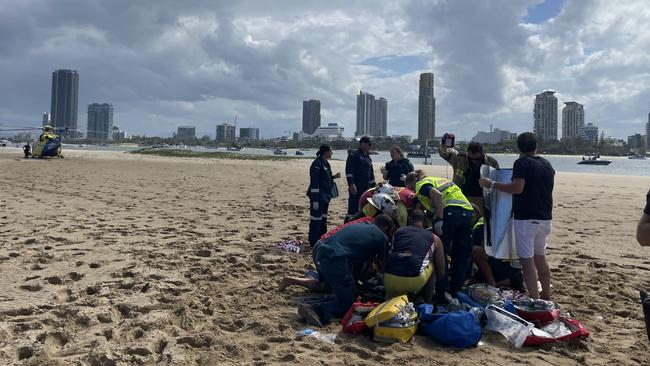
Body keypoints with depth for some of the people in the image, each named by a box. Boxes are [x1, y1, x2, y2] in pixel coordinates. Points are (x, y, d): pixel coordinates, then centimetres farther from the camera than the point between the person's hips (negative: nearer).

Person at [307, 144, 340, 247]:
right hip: (318, 196, -9)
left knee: (323, 219, 16)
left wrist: (334, 177, 5)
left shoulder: (325, 163, 12)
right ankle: (313, 241, 6)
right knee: (316, 219, -2)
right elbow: (314, 182, -20)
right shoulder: (317, 164, -16)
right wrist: (315, 199, -22)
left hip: (325, 196, 10)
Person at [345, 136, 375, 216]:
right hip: (356, 188, -8)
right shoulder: (353, 155, -5)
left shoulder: (368, 158, 20)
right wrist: (351, 184, -23)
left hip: (366, 188, 8)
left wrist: (373, 186, 21)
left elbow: (371, 173, 25)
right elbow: (349, 171, -14)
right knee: (353, 209, -8)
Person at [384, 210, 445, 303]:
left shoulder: (398, 231, 24)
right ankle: (427, 304, 28)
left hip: (389, 280, 3)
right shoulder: (434, 238, 20)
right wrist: (433, 285, 46)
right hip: (415, 281, -3)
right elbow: (441, 271, 25)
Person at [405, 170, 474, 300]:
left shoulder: (421, 184, 8)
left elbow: (437, 195, -13)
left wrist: (440, 220, -15)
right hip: (467, 210, 8)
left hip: (450, 211, -8)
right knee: (461, 254, 14)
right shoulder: (436, 179, 33)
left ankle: (443, 293, 1)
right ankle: (455, 290, 21)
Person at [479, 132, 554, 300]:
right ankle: (546, 296, 30)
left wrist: (492, 184, -15)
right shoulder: (547, 164, 12)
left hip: (526, 218, -8)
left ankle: (534, 300, -8)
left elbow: (517, 188, -23)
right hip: (545, 218, 8)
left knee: (527, 260, -5)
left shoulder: (522, 163, -11)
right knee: (540, 257, 20)